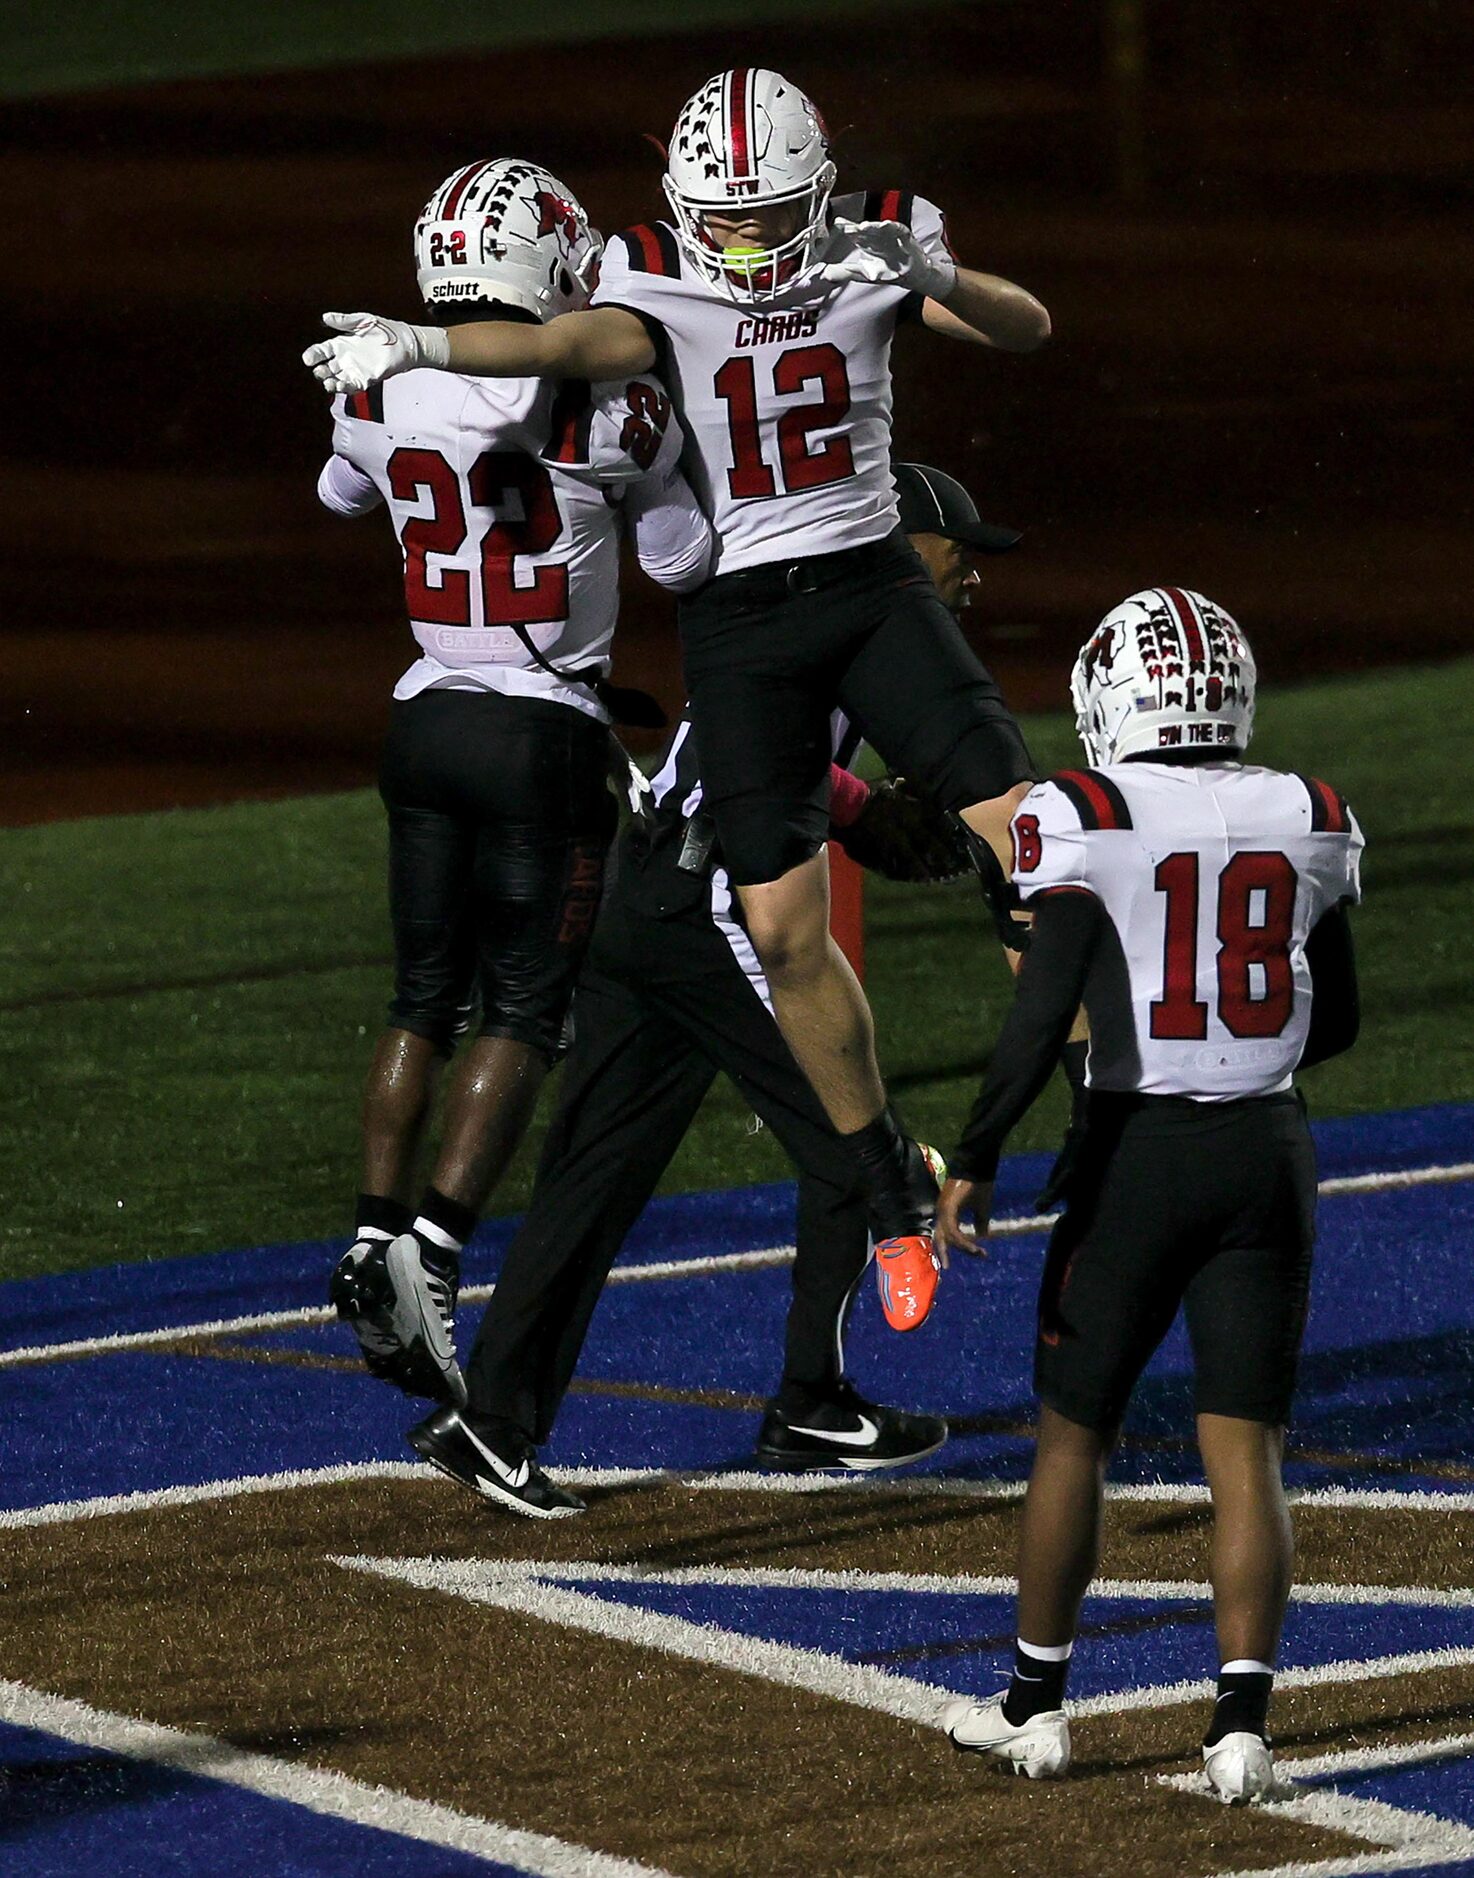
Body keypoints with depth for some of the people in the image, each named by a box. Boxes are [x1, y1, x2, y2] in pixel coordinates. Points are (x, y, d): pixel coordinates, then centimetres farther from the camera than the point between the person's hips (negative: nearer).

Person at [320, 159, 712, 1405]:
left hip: (427, 720, 5)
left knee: (426, 999, 16)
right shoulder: (605, 408, -14)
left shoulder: (381, 393, -1)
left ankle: (376, 1236, 8)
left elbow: (342, 494, 23)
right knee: (526, 1012, 1)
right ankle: (433, 1250, -11)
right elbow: (685, 558, 1)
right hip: (546, 734, -5)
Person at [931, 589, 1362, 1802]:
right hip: (1269, 1154, 3)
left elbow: (1043, 1015, -15)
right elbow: (1336, 1022, 12)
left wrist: (973, 1162, -8)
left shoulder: (1090, 817, -11)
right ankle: (1242, 1722, -4)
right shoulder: (1309, 820, 3)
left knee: (1075, 1432, 12)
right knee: (1245, 1447, 4)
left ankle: (1037, 1704, 22)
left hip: (1140, 1155, -3)